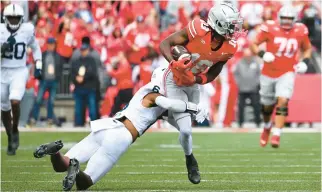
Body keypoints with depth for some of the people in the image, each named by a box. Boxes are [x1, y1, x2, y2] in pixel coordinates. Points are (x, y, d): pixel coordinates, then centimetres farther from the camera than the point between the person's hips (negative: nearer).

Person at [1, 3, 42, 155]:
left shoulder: (27, 30, -3)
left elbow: (35, 48, 14)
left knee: (15, 101, -24)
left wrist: (38, 66, 7)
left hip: (19, 72, -1)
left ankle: (15, 131, 1)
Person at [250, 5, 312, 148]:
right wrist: (262, 54, -22)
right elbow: (254, 44, -3)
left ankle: (276, 135, -22)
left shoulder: (300, 32, -4)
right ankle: (267, 127, 46)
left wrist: (305, 62, -4)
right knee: (267, 106, 14)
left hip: (287, 74, 0)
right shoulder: (270, 29, -12)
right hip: (269, 73, 0)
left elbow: (307, 49, 14)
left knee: (283, 101, -21)